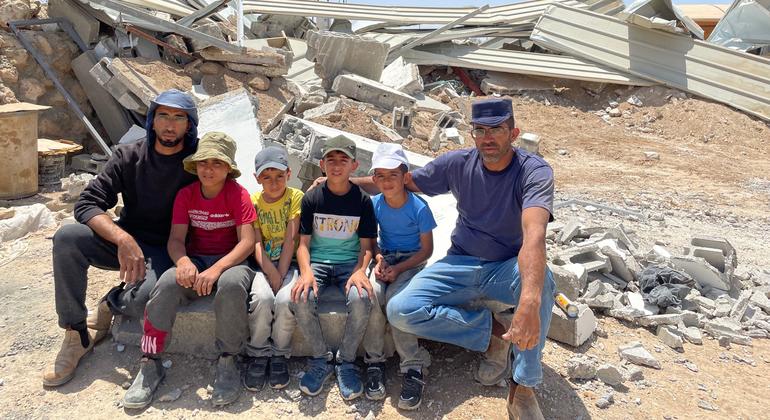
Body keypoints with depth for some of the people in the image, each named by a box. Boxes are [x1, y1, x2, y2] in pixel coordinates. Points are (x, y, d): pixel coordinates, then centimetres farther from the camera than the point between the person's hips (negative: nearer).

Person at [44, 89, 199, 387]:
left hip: (165, 251, -3)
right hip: (123, 241, 3)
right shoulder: (129, 156, -3)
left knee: (149, 297, -35)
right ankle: (76, 337, -12)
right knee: (67, 237, -25)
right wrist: (123, 239, -29)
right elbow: (87, 204, -9)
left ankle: (110, 305, 4)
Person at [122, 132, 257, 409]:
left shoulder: (238, 195, -8)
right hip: (196, 262, 3)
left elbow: (247, 242, -16)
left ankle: (227, 362, -21)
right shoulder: (186, 195, 3)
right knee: (167, 283, -30)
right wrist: (183, 261, -29)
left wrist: (216, 269, -32)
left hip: (230, 261, -3)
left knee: (232, 284, -39)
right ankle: (150, 364, -19)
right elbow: (176, 239, -4)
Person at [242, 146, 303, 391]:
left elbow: (291, 239, -10)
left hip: (289, 263, -1)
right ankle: (258, 353, -7)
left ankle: (279, 354, -6)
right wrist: (271, 273, -19)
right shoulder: (253, 202, 2)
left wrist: (281, 274, -18)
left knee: (286, 299, -30)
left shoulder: (296, 197, -2)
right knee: (262, 298, -29)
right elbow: (256, 243, -6)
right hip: (263, 264, 1)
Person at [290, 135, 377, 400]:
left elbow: (366, 246, 2)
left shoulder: (363, 201, 1)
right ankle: (321, 358, -5)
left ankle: (346, 361, -7)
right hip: (317, 261, 1)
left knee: (361, 300, -32)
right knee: (301, 299, -30)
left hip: (350, 262, 0)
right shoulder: (312, 198, 2)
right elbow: (303, 243, 0)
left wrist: (360, 271, -19)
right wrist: (306, 271, -19)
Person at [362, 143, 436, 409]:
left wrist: (399, 269, -18)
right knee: (371, 292, -30)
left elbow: (427, 249, -7)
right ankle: (375, 361, -17)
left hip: (411, 261, -3)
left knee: (396, 299, -33)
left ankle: (413, 367, -20)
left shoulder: (419, 208, -14)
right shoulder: (374, 204, -3)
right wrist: (378, 259, -11)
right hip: (384, 259, 3)